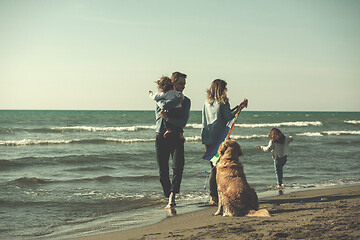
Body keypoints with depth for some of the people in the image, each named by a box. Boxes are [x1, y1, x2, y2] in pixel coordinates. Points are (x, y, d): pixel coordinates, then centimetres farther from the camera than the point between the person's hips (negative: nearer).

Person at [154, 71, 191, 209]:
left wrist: (168, 119, -17)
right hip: (161, 138, 0)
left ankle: (172, 196, -21)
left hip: (176, 137, 0)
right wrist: (179, 99, -14)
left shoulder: (186, 101, 6)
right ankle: (170, 199, 13)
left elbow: (183, 123, -6)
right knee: (163, 172, 1)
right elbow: (164, 106, -23)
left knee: (178, 167, -20)